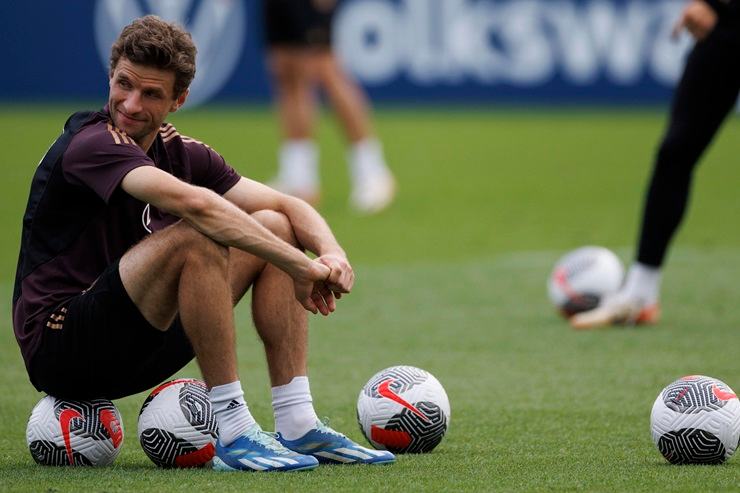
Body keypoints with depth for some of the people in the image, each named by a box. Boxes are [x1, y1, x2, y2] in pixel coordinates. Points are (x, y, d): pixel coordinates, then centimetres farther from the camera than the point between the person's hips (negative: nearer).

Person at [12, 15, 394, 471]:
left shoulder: (179, 152, 7)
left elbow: (287, 206, 6)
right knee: (196, 239, -29)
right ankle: (234, 434, -26)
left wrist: (332, 254, -17)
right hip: (59, 347, -9)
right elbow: (193, 203, -34)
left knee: (274, 227, 3)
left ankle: (297, 426, -6)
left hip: (137, 349, 9)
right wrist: (302, 266, -33)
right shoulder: (90, 144, -18)